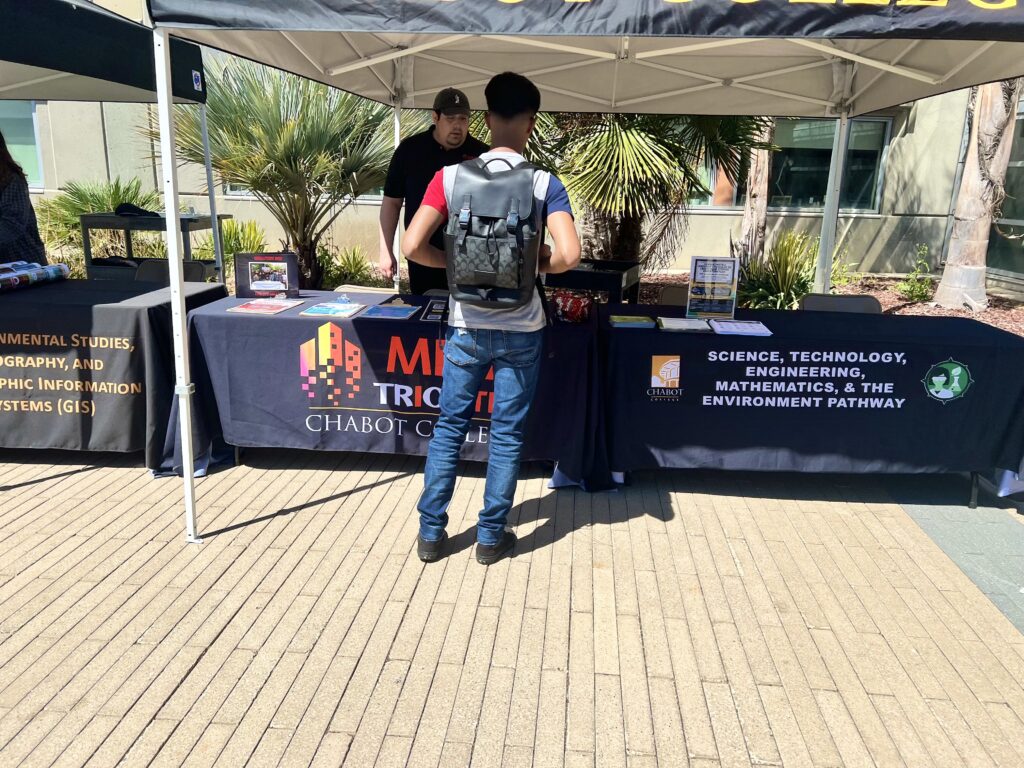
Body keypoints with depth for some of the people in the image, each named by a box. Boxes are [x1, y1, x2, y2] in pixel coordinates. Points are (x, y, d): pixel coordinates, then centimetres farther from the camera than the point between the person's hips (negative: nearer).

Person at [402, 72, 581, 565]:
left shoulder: (450, 177, -5)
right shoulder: (545, 184, -8)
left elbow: (412, 247, -10)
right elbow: (568, 255, -19)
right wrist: (534, 263, 1)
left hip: (466, 327, 1)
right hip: (520, 331, -1)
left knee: (449, 427, 15)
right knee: (507, 434, 11)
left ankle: (431, 532, 22)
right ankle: (491, 536, 22)